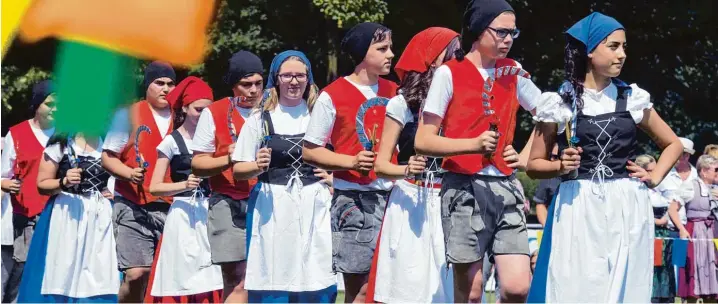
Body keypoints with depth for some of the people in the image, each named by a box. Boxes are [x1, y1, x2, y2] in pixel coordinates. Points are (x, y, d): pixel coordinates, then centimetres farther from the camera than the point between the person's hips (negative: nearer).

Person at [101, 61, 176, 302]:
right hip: (134, 207, -3)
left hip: (172, 208, 3)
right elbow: (108, 157, 3)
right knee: (136, 274, -12)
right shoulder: (129, 114, 4)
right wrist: (130, 173, -15)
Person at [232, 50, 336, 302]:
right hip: (273, 208, -1)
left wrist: (333, 177, 1)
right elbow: (238, 170, 5)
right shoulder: (260, 118, 5)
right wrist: (258, 167, -15)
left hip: (314, 206, 1)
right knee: (273, 276, -3)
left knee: (316, 280, -2)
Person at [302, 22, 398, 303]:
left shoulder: (393, 92, 12)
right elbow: (309, 151, -1)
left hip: (392, 196, 5)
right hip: (354, 200, -5)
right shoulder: (332, 96, -3)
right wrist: (351, 161, -15)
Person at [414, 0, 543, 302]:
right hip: (464, 189, -3)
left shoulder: (513, 73, 9)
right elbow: (423, 141, -6)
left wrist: (526, 157, 7)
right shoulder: (449, 73, -2)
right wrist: (473, 144, -19)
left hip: (505, 188, 3)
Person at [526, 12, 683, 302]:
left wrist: (655, 177, 6)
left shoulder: (633, 99, 9)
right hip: (579, 209, -2)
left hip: (628, 207, 2)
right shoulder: (560, 104, 1)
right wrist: (561, 166, -11)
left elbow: (673, 143, 22)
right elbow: (534, 164, 8)